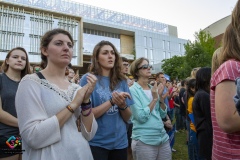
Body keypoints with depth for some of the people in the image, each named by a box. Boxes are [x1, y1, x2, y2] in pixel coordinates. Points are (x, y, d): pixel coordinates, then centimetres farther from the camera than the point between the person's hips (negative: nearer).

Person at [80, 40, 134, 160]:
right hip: (96, 143, -4)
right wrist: (112, 101, -22)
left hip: (120, 142, 5)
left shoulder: (121, 81, 2)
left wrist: (123, 105, -18)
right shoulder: (88, 79, -10)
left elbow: (127, 118, 3)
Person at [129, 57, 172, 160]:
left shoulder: (153, 89, 7)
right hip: (144, 142, -6)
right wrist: (155, 99, -14)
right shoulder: (133, 90, -12)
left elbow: (163, 114, 7)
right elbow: (141, 117, -19)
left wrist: (161, 97, -5)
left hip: (163, 138, 6)